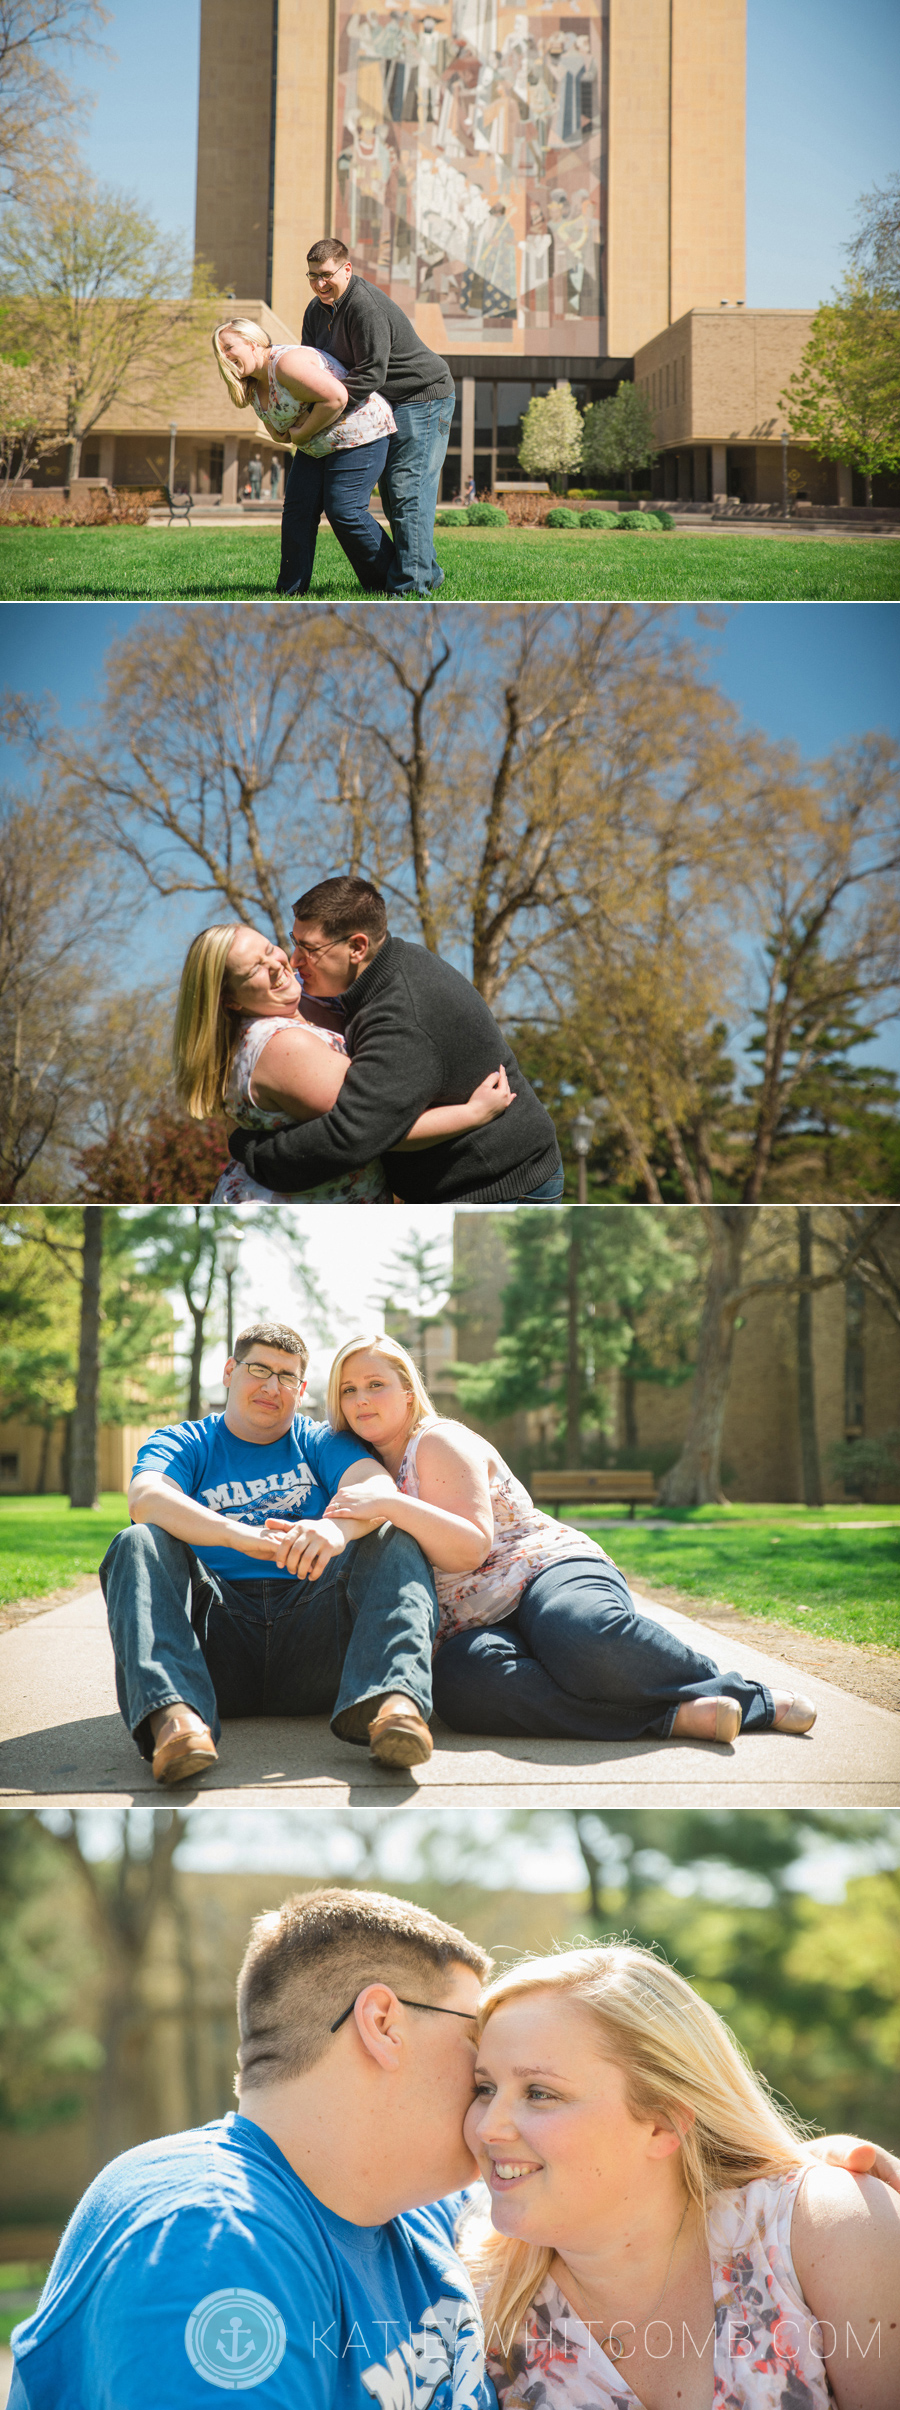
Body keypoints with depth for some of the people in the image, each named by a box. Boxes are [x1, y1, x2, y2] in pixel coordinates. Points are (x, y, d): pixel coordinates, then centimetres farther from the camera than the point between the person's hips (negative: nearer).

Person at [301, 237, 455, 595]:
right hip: (389, 406, 10)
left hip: (422, 398, -10)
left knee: (408, 488, -16)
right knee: (391, 489, 12)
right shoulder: (317, 309, 6)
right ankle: (427, 573, 20)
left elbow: (370, 374, -29)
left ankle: (411, 584, -18)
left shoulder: (366, 307, -26)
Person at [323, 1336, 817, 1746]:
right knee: (464, 1682, -38)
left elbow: (472, 1546, -10)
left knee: (586, 1638, -43)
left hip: (549, 1568, -4)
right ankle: (674, 1715, -41)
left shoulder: (438, 1442, 3)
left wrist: (389, 1505, -22)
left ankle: (730, 1688, -18)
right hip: (475, 1629, 4)